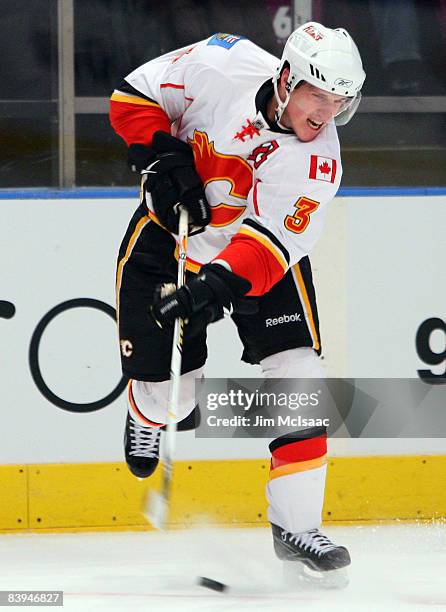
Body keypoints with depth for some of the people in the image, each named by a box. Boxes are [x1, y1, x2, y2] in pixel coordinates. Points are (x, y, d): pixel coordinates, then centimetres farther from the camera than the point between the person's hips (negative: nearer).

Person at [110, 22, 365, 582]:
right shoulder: (223, 66, -23)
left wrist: (219, 284, -47)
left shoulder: (319, 161, -24)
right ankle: (149, 412, 39)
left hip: (263, 249, 1)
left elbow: (273, 244, -32)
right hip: (172, 232, 0)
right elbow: (135, 95, -10)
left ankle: (297, 525, -4)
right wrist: (162, 157, -22)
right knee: (167, 382, -1)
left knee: (297, 376, -12)